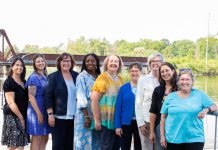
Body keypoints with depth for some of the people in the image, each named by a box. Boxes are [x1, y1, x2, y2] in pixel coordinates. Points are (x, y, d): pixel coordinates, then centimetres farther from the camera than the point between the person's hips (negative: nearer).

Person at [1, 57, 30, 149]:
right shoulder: (8, 82, -9)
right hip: (13, 116, -7)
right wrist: (20, 117, -13)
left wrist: (23, 117, 10)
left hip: (23, 116, 7)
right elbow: (11, 103, -15)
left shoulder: (24, 82, 13)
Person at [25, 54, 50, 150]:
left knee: (44, 139, 11)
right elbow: (31, 97, -15)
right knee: (36, 139, -2)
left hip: (45, 110, 8)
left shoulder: (46, 77, 13)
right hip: (36, 111, -8)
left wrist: (46, 112, 11)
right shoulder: (33, 77, -9)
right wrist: (39, 113, -19)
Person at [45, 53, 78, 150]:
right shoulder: (53, 76, -1)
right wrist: (50, 114, -12)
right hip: (59, 117, -3)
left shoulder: (76, 76, 9)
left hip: (74, 116, 4)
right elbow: (48, 96, -5)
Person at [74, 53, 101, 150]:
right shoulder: (82, 76, -3)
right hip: (85, 113, -5)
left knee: (96, 141, 8)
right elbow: (81, 97, -10)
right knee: (85, 140, -2)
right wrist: (86, 116, -18)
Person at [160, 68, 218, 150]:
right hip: (173, 139, 1)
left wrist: (206, 110, -17)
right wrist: (162, 136, 3)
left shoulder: (199, 94, 3)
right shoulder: (171, 96, 5)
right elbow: (163, 118, 7)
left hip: (195, 139, -1)